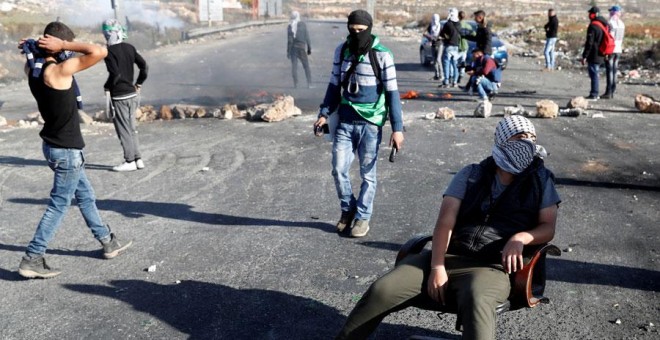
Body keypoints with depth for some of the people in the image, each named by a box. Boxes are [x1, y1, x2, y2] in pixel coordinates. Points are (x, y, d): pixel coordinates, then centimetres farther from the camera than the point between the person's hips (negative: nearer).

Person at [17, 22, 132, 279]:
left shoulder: (32, 69, 1)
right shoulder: (57, 71, -23)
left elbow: (34, 57, 27)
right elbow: (100, 52, -29)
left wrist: (33, 47, 6)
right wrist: (64, 45, -21)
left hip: (55, 146, 9)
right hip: (66, 150, -9)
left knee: (85, 196, 20)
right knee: (59, 205, 1)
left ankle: (108, 243, 33)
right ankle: (32, 259, 8)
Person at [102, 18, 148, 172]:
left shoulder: (110, 51, -14)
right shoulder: (129, 48, 6)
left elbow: (115, 74, -22)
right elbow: (144, 66, 5)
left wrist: (106, 87, -6)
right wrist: (138, 84, 13)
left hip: (119, 96, -7)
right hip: (133, 94, 7)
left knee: (124, 130, 1)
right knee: (132, 128, 15)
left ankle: (130, 161, 6)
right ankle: (138, 159, 18)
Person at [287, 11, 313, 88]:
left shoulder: (290, 26, -4)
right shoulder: (303, 25, -2)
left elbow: (289, 40, -7)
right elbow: (307, 37, -2)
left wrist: (288, 51, -3)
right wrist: (309, 48, 5)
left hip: (293, 47, 0)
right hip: (301, 47, 0)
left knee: (294, 66, 5)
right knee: (306, 66, 6)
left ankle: (295, 84, 1)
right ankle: (309, 83, 2)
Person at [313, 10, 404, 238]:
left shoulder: (382, 55, -10)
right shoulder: (341, 51, 2)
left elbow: (392, 93, -9)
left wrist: (397, 128, -11)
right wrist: (324, 114, 1)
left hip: (370, 123, -4)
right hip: (345, 121, 4)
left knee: (367, 173, 5)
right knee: (339, 169, 2)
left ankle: (362, 217, 20)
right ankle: (348, 209, 25)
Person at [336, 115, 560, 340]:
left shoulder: (540, 180, 13)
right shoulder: (471, 175, 13)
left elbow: (548, 227, 9)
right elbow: (445, 221, 3)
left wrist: (520, 238, -14)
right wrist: (437, 266, -11)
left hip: (490, 267, -2)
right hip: (447, 257, 2)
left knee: (477, 302, -41)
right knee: (381, 291, -16)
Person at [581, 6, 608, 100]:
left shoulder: (593, 26, -15)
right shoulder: (604, 25, 13)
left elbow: (589, 43, -18)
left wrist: (584, 56, -15)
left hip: (594, 54, -9)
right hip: (601, 55, 9)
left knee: (593, 74, -5)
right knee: (595, 74, 17)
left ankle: (593, 95, -4)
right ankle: (595, 93, 23)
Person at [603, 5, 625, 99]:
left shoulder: (611, 23, -13)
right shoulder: (622, 23, 9)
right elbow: (621, 38, 13)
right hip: (618, 49, 7)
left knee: (609, 72, -6)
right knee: (614, 72, 10)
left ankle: (608, 93, -6)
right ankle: (612, 92, 13)